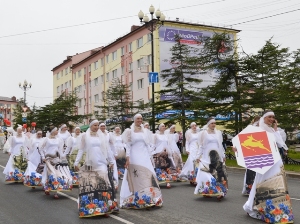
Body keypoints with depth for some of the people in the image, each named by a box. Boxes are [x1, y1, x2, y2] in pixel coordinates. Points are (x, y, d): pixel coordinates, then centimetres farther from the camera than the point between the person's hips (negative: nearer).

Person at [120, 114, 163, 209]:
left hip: (144, 156, 4)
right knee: (136, 178, -4)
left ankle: (147, 198, 8)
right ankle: (135, 200, 4)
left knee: (148, 176, -1)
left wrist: (148, 157, 10)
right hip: (134, 157, -4)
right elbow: (128, 146, -3)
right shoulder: (130, 131, 0)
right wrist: (127, 158, -10)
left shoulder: (144, 131, 11)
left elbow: (147, 145, 15)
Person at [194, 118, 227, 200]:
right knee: (206, 174, -5)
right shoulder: (203, 133, 3)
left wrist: (223, 155, 15)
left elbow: (220, 145, 16)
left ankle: (219, 191, -2)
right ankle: (206, 191, 3)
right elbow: (201, 146, 5)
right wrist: (198, 156, 1)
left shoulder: (218, 133, 10)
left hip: (217, 156, 2)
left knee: (219, 174, -5)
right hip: (206, 156, -2)